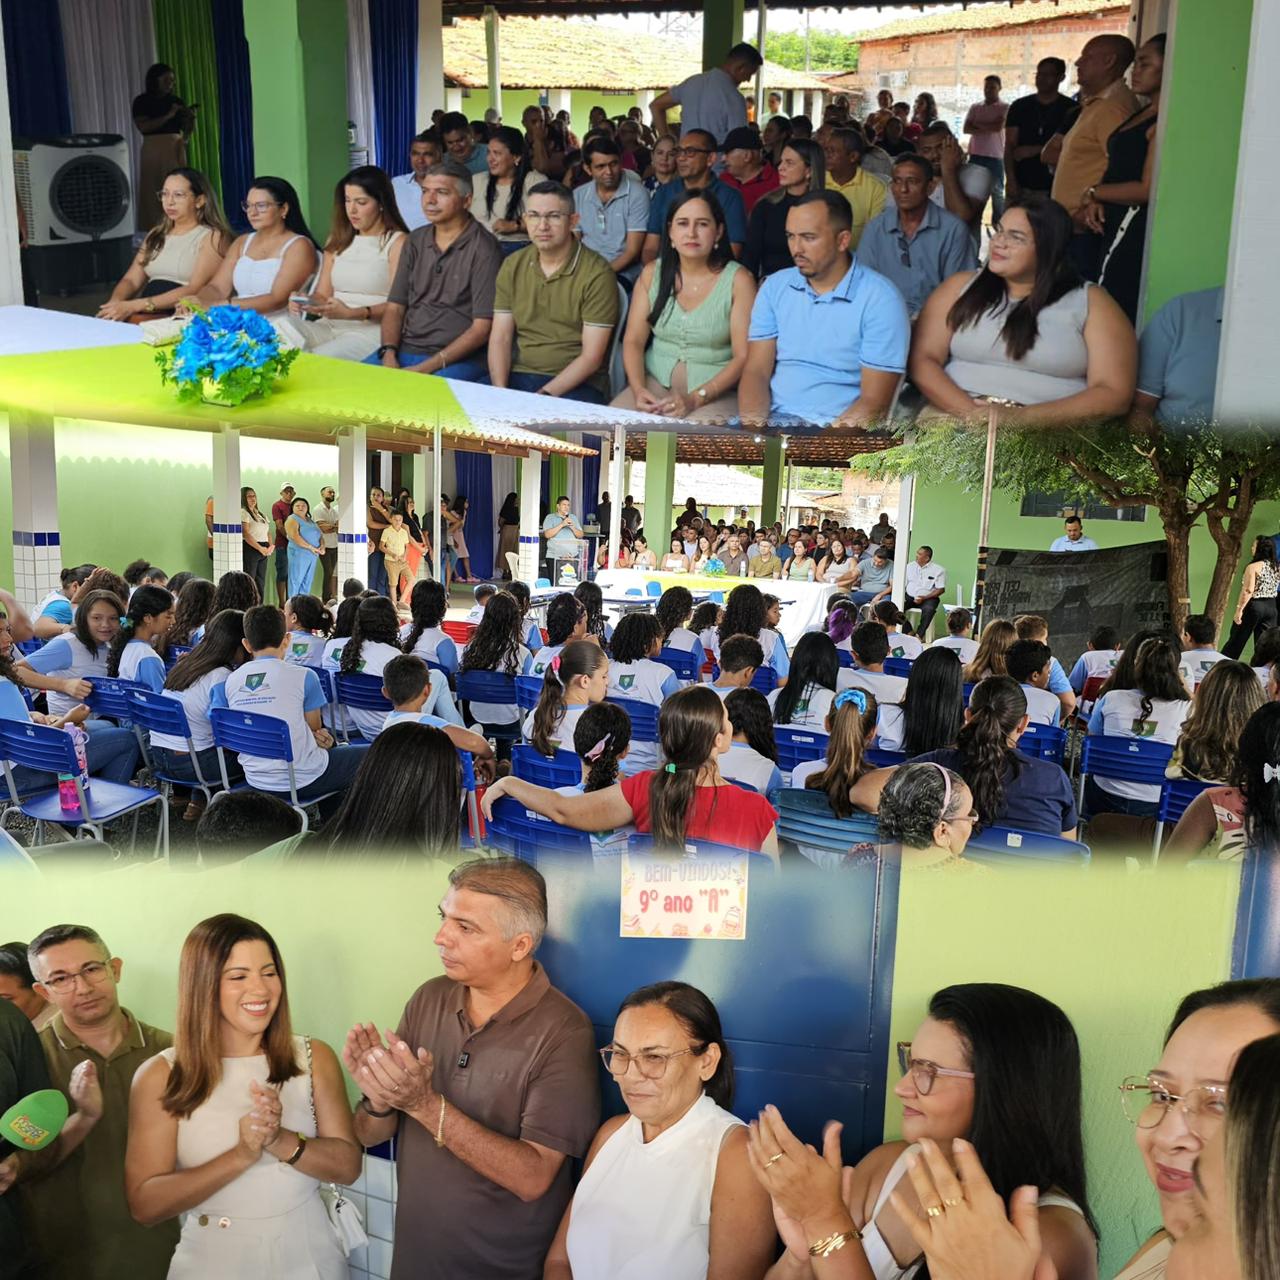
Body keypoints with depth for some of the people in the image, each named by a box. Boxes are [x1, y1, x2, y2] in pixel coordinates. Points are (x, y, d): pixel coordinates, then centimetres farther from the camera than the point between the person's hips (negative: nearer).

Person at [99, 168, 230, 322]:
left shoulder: (213, 237, 0)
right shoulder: (156, 234, 22)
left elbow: (194, 290, -12)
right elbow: (131, 280, 16)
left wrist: (135, 306, -20)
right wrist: (115, 303, -9)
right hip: (146, 315, 5)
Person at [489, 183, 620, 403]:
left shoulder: (597, 274, -6)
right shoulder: (513, 266, 11)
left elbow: (591, 357, -9)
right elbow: (500, 338, 7)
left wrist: (545, 395, -19)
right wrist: (500, 392, -10)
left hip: (575, 383, -4)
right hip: (518, 376, 4)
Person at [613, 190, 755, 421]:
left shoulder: (738, 279, -4)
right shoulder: (652, 273, 7)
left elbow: (744, 356, -9)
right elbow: (633, 341, 5)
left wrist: (695, 399, -20)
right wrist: (638, 389, -14)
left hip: (716, 391, -3)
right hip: (655, 382, 4)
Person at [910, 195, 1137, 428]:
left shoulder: (1091, 303, 6)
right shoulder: (960, 287, 12)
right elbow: (923, 359, 3)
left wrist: (1021, 418, -14)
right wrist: (970, 412, -14)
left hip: (1048, 431, -1)